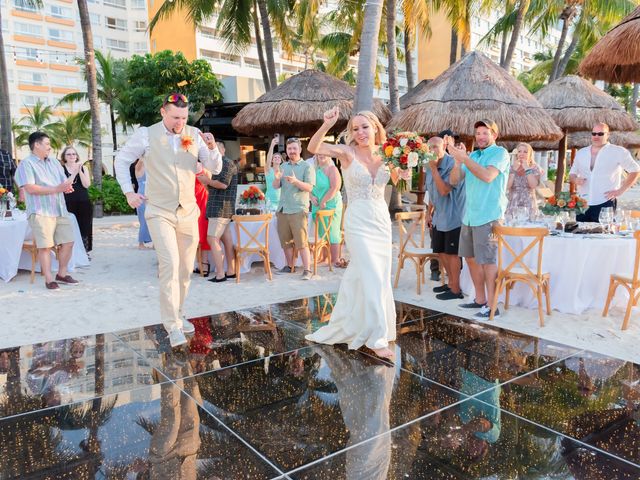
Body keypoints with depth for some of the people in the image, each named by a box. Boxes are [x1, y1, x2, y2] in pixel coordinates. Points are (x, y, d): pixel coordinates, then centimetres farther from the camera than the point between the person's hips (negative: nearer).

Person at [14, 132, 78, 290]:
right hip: (41, 212, -6)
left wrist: (66, 186, -8)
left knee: (68, 242, 6)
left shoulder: (54, 162, 18)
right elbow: (30, 188, -15)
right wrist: (55, 189, -19)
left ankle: (62, 274, 21)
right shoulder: (26, 164, -3)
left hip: (60, 210, 7)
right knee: (45, 246, -5)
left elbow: (64, 181, 17)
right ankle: (49, 279, 2)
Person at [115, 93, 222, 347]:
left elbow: (215, 168, 2)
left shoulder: (194, 135, 1)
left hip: (188, 211, 4)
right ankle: (173, 325, -7)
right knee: (170, 265, -15)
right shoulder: (146, 135, -5)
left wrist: (212, 148, -16)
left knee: (186, 269, 10)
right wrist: (129, 192, 3)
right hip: (160, 212, -4)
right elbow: (122, 159, 9)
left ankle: (176, 315, 28)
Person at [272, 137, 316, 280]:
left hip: (298, 210, -5)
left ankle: (307, 270, -4)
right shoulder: (283, 167, 15)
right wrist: (277, 178, -13)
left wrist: (296, 181, -25)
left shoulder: (307, 167, 0)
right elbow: (276, 186, 9)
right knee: (286, 241, 11)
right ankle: (289, 266, 24)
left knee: (302, 242, -8)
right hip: (282, 209, 5)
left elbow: (309, 187, -9)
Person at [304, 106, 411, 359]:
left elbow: (397, 179, 19)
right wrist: (327, 125, -37)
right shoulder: (347, 152, -8)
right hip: (358, 222, -5)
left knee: (370, 277, 13)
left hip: (382, 220, 5)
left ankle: (350, 326, 34)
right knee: (372, 278, -9)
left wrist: (403, 172, -3)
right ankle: (376, 338, 1)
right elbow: (313, 147, -22)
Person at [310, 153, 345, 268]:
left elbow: (335, 187, -16)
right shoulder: (315, 169, 13)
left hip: (330, 205, -6)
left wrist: (323, 202, -14)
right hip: (317, 206, 6)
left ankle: (335, 260, 3)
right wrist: (312, 197, -3)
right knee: (322, 232, 7)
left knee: (331, 232, -3)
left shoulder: (332, 169, -7)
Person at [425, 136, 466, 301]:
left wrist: (434, 168, -25)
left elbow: (444, 190, -28)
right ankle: (451, 282, 33)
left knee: (452, 253, -1)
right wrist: (429, 212, 20)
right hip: (439, 217, 9)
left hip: (453, 216, -9)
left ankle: (455, 289, 11)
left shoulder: (452, 164, -19)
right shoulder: (431, 166, 6)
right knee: (440, 251, 16)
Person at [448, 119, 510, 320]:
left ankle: (491, 306, 3)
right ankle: (480, 300, 24)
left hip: (488, 216, -7)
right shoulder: (472, 156, 15)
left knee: (488, 260, -4)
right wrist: (457, 160, -9)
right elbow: (454, 180, 7)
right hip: (469, 215, 7)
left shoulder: (500, 153, -4)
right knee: (471, 258, 12)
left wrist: (464, 158, -21)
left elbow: (488, 176, -22)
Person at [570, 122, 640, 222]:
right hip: (582, 204, 4)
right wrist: (575, 180, -3)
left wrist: (621, 190, -4)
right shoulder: (581, 153, 15)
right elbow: (572, 173, 21)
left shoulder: (618, 152, 1)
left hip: (605, 204, -4)